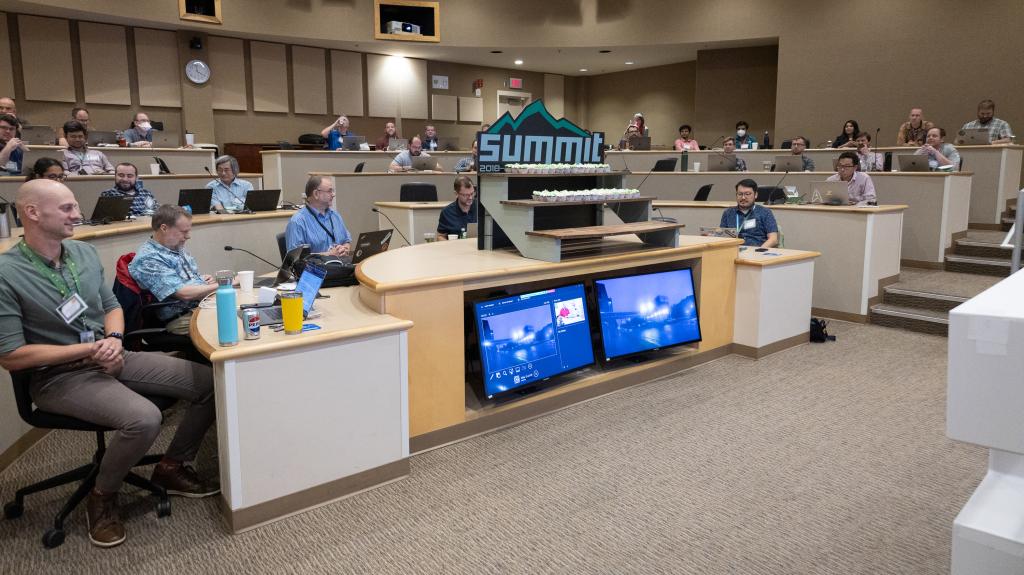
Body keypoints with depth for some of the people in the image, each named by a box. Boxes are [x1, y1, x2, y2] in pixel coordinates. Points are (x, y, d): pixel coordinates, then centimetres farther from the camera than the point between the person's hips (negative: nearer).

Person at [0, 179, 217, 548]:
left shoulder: (85, 253, 5)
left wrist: (114, 339, -7)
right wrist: (89, 349, -17)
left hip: (111, 359, 7)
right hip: (59, 376, -7)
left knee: (210, 384, -5)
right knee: (144, 418, -33)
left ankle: (172, 467, 14)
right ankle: (102, 496, -2)